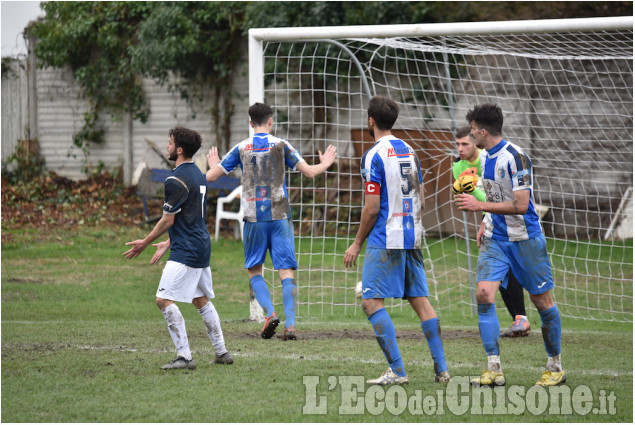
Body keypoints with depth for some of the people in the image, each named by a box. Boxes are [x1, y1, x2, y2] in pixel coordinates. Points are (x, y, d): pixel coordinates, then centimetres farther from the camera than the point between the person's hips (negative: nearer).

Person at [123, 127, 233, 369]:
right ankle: (222, 352, 22)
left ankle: (184, 356, -14)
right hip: (202, 247, 10)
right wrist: (169, 243, 26)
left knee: (164, 299, -11)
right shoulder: (198, 175, 14)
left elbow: (168, 220, -12)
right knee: (201, 301, 19)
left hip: (185, 252, -10)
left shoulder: (176, 180, -15)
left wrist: (145, 243, -1)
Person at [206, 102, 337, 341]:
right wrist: (325, 164, 23)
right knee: (287, 272, 0)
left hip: (254, 219, 0)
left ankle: (270, 313, -8)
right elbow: (309, 172, 1)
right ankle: (290, 324, -12)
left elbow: (211, 176, 6)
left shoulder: (241, 149, 2)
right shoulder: (281, 145, 1)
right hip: (280, 216, 0)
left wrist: (213, 165, 29)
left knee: (254, 271, 13)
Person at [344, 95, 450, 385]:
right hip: (412, 239, 8)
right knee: (421, 301, 9)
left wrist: (357, 244, -5)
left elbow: (372, 208, -13)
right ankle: (441, 369, 5)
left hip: (385, 240, -8)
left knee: (372, 303, -5)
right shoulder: (409, 152, 12)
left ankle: (397, 371, -12)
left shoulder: (374, 155, -11)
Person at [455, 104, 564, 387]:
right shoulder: (488, 157, 9)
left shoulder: (515, 158, -18)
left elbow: (520, 205, -23)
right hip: (496, 239, 7)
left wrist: (480, 206, -21)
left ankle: (555, 367, 17)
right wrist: (486, 223, 12)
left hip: (525, 239, -7)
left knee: (542, 300, 2)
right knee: (484, 294, -10)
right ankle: (494, 369, -10)